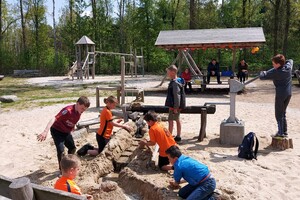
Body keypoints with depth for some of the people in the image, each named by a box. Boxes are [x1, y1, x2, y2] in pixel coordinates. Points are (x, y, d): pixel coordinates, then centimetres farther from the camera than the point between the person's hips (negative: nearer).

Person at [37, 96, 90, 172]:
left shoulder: (79, 111, -11)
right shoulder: (68, 110, -35)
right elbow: (54, 119, -45)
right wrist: (45, 131, -55)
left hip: (66, 132, 8)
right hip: (57, 131, -8)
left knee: (73, 148, 14)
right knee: (61, 149, -20)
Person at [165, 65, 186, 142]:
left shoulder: (175, 83, -21)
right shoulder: (173, 82, 10)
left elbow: (177, 96, -24)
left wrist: (175, 107, -22)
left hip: (174, 106, -10)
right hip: (176, 106, 10)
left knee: (170, 120, -3)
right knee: (177, 120, 14)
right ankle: (178, 136, 23)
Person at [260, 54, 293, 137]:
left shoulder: (275, 72, -18)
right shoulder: (289, 67, 0)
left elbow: (262, 77, -17)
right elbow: (290, 60, 23)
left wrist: (262, 72, 3)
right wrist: (283, 62, 15)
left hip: (280, 94, -7)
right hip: (289, 93, 7)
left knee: (279, 115, 4)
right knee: (283, 113, 18)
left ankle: (281, 132, 5)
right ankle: (285, 131, 21)